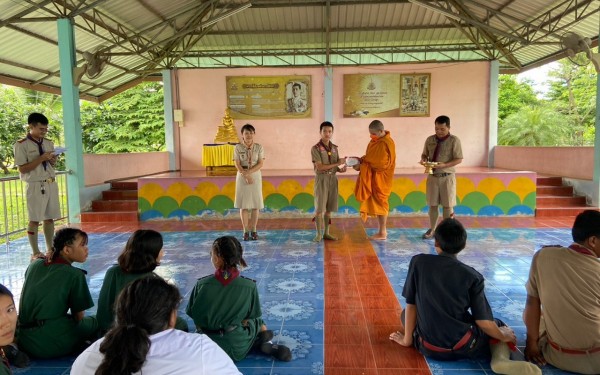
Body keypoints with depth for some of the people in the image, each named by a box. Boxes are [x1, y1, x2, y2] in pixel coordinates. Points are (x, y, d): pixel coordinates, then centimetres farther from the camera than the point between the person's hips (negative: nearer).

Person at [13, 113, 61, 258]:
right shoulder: (21, 145, -7)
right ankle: (35, 252, 9)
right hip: (35, 186, -5)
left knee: (49, 218, 10)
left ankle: (50, 249, 20)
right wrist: (41, 158, -18)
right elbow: (23, 169, -11)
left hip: (51, 184, 5)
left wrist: (52, 159, -4)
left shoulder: (48, 143, 11)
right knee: (34, 220, 1)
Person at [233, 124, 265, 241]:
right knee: (243, 204, 1)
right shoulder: (238, 147, -2)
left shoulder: (259, 147, 0)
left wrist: (249, 172, -18)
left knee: (255, 204, 3)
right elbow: (237, 165, -7)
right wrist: (246, 176, -18)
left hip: (256, 176, 1)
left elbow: (260, 164, -7)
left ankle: (253, 230, 12)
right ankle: (246, 231, 10)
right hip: (242, 177, -1)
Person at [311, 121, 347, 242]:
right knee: (319, 208, -3)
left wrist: (341, 169, -10)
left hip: (333, 179, 5)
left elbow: (335, 167, 13)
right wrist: (337, 163, -16)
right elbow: (320, 167, -16)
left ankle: (326, 233, 16)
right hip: (321, 179, -5)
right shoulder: (315, 148, -8)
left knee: (329, 208, 8)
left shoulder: (334, 148, 9)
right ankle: (319, 234, 7)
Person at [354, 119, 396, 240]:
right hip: (373, 177, 9)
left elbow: (380, 164, -24)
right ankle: (382, 230, 22)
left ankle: (382, 233, 8)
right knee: (377, 203, 13)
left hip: (380, 178, -9)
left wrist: (362, 166, -20)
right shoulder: (376, 140, 9)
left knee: (379, 203, -2)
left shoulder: (385, 144, -20)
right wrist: (361, 159, -2)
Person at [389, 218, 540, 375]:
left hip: (428, 347, 2)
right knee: (500, 325, 25)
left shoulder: (418, 262, -7)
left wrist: (407, 339, 9)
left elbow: (411, 305, -3)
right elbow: (483, 322, -7)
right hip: (464, 347, -2)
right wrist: (504, 337, 14)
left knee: (405, 314, 31)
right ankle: (501, 359, -4)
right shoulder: (472, 276, -8)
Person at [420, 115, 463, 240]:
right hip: (432, 176, 3)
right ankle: (432, 229, 23)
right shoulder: (429, 139, 3)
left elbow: (459, 159, -11)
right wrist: (423, 159, -12)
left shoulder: (454, 140, -9)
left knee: (447, 205, 6)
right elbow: (424, 154, 12)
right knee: (432, 204, 10)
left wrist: (444, 165, -25)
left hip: (447, 177, -3)